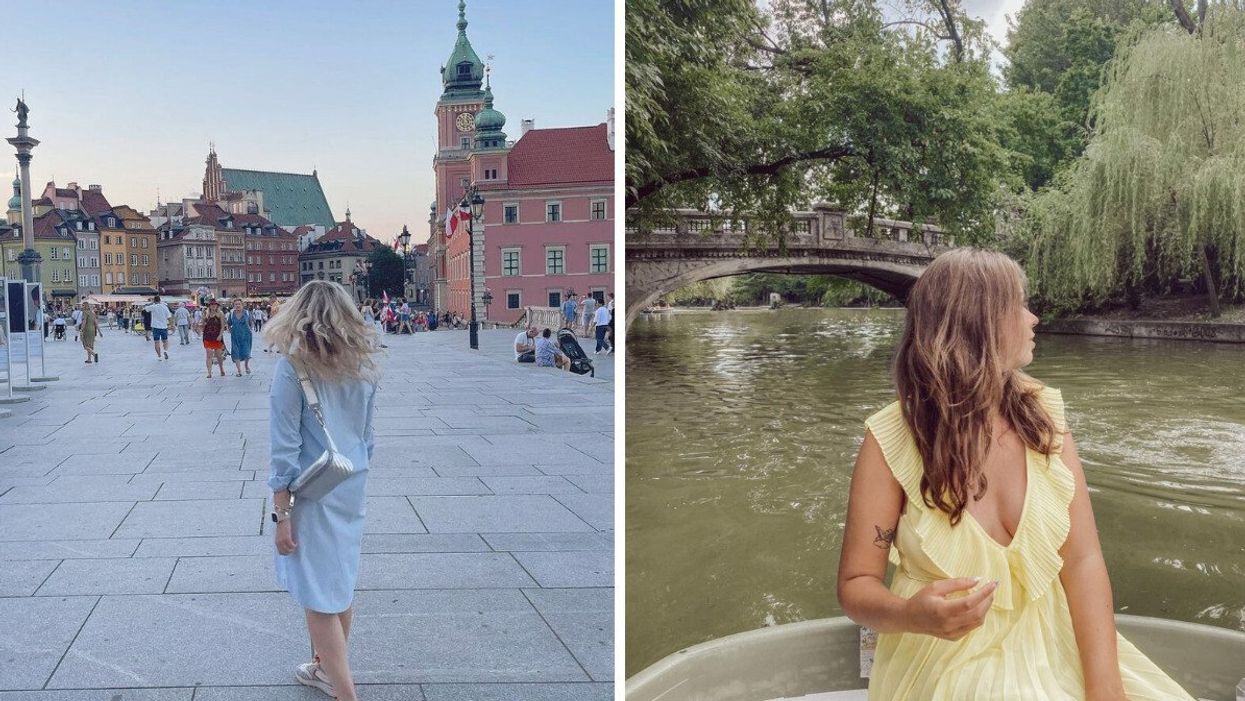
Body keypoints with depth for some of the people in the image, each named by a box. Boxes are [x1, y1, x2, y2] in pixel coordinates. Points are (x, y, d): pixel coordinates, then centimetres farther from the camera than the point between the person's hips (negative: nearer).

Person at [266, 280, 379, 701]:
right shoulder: (361, 366, 4)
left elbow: (285, 448, -15)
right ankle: (325, 667, 37)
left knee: (319, 595, 1)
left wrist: (281, 514, -11)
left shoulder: (293, 366, -14)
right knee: (339, 581, 19)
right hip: (352, 487, 7)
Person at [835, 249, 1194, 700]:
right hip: (946, 665, -4)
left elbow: (1083, 559, -7)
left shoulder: (1043, 414, -2)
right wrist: (913, 615, -31)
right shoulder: (891, 441, -14)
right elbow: (856, 585, -9)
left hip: (1054, 650, 4)